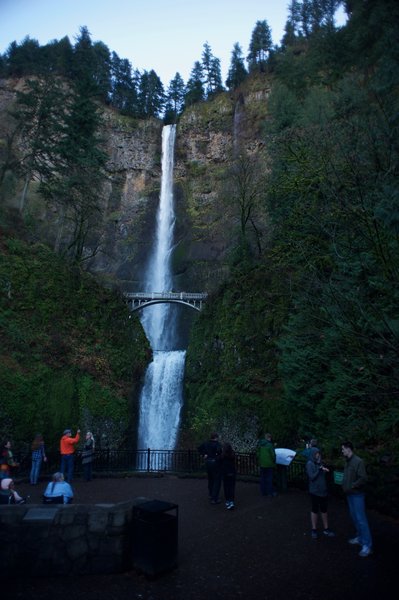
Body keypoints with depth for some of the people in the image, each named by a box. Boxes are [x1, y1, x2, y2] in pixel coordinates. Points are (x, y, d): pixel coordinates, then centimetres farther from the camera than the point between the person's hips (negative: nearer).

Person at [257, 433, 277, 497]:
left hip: (262, 464, 5)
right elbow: (273, 455, -13)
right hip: (269, 464, -5)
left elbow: (258, 454, 11)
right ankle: (270, 492, 9)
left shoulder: (260, 445, 5)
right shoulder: (269, 445, -15)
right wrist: (274, 462, 1)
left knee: (263, 478, 12)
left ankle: (263, 492, 17)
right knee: (269, 478, 4)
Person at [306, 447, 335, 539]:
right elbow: (312, 477, -19)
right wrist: (320, 469, -21)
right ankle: (314, 530, 21)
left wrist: (325, 471, -3)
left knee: (324, 510, 13)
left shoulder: (320, 463, 5)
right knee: (315, 510, 7)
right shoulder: (309, 464, -14)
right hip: (314, 491, -6)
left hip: (323, 490, 6)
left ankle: (326, 529, 26)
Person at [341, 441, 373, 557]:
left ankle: (367, 545, 1)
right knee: (354, 517, 15)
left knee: (361, 519, -5)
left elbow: (363, 478, -21)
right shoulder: (347, 461, 7)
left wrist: (351, 487, -18)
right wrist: (344, 485, 5)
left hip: (357, 494, -8)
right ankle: (360, 537, 29)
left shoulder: (358, 461, -18)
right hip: (349, 494, 8)